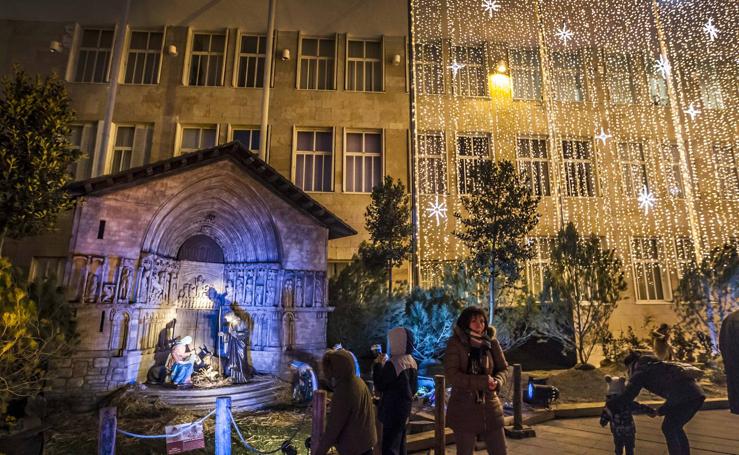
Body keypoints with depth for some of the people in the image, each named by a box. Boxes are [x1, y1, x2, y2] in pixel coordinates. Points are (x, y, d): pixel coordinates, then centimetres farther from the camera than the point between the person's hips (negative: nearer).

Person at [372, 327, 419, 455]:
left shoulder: (392, 364, -22)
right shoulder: (412, 362, 3)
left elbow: (379, 386, -16)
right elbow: (414, 388, 12)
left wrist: (378, 365, -10)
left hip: (393, 411, -8)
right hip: (405, 409, 8)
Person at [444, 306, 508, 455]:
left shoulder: (491, 342, 0)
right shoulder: (455, 343, -12)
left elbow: (503, 369, 7)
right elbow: (451, 375, -18)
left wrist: (497, 382, -16)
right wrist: (483, 381, -22)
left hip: (490, 407, 4)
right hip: (464, 410, -4)